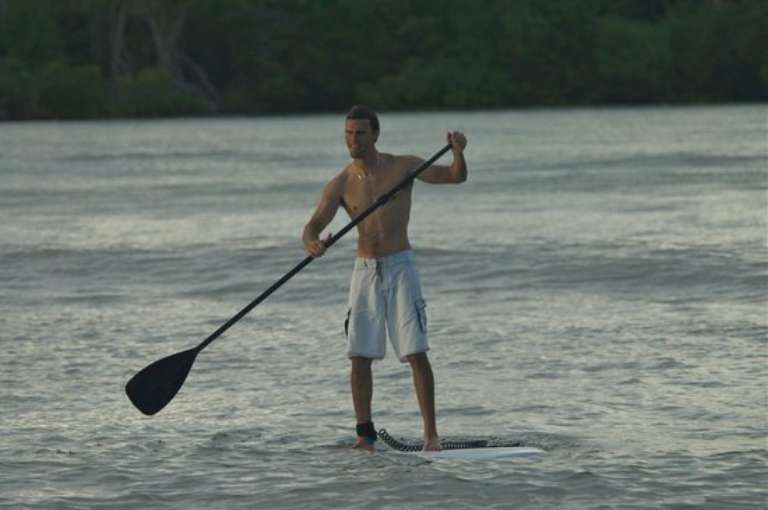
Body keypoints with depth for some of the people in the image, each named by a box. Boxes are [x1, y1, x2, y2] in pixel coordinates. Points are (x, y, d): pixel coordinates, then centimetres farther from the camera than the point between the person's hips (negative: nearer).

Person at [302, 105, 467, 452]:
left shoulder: (402, 167, -2)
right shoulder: (341, 185, 3)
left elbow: (454, 177, -7)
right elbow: (313, 225, -6)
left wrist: (458, 153, -29)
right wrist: (311, 244, -30)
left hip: (400, 267, -3)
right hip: (365, 270, 3)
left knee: (416, 352, -9)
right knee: (359, 356, -1)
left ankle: (431, 434, -8)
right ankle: (365, 434, 7)